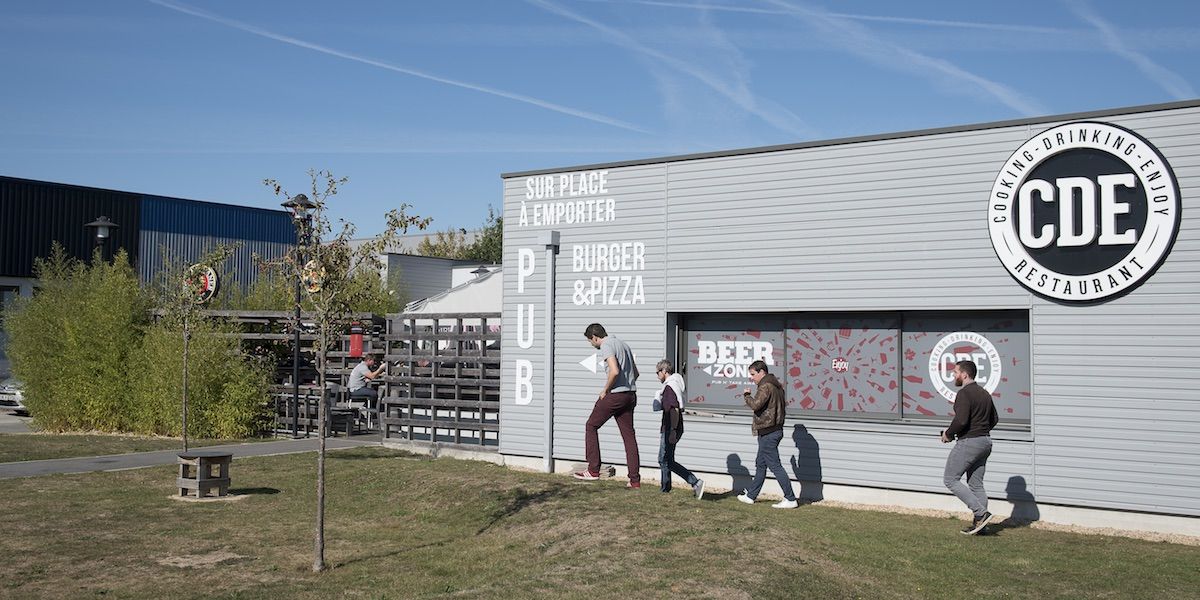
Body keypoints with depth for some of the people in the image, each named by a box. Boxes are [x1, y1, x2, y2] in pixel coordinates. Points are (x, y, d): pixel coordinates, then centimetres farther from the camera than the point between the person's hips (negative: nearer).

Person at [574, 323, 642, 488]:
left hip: (614, 395, -8)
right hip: (630, 395, 8)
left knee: (591, 426, 9)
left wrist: (605, 390, -12)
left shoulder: (606, 346, -9)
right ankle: (635, 480, 6)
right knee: (629, 436, 8)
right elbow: (636, 373, 24)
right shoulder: (623, 344, 19)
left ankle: (593, 470, 7)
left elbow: (615, 371, -25)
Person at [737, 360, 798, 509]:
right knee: (760, 464, 17)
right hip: (776, 429, 10)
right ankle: (750, 495, 26)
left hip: (767, 432, -10)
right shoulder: (776, 385, 14)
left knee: (775, 465, -5)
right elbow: (782, 407, 21)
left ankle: (790, 499, -2)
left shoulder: (766, 387, -17)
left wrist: (746, 395, -10)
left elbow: (755, 404, -30)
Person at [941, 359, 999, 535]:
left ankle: (981, 513, -8)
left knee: (950, 479, -1)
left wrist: (948, 434, -10)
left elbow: (961, 420, -25)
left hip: (968, 442, -9)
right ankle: (980, 523, 10)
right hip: (985, 441, 9)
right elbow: (994, 419, 21)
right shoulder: (984, 393, 13)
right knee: (976, 484, 12)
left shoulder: (964, 393, -16)